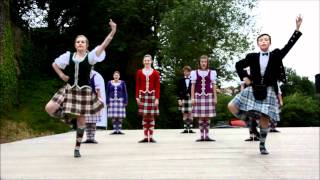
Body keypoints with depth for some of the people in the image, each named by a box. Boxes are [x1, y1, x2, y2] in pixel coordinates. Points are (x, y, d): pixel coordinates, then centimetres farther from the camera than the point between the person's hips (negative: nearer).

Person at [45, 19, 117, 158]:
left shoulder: (90, 56, -4)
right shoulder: (69, 56, 5)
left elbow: (104, 44, -17)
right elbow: (54, 64, 19)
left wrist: (113, 31, -29)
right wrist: (62, 75, 5)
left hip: (84, 91, -2)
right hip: (69, 89, 3)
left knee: (81, 120, 3)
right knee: (49, 108, -13)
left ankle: (77, 148, 19)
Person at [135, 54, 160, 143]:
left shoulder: (155, 73, 2)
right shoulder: (139, 72, 6)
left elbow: (157, 87, 0)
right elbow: (137, 86, 6)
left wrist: (157, 98, -7)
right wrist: (137, 97, -1)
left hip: (152, 96, -1)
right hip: (143, 96, 1)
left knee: (151, 116, 1)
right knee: (144, 116, 2)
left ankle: (151, 137, 6)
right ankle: (145, 137, 7)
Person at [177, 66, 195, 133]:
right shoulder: (181, 80, 9)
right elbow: (178, 91, 7)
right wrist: (179, 99, -2)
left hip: (191, 99, -1)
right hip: (183, 99, 1)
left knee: (190, 114, -3)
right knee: (184, 114, 2)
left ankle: (190, 128, 0)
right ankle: (185, 128, 5)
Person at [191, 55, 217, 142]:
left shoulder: (212, 72, 7)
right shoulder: (195, 73, 6)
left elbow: (213, 86, 7)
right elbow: (193, 86, 5)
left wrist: (215, 97, 3)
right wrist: (192, 98, -1)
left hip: (208, 96, 0)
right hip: (198, 96, 0)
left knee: (207, 117, 1)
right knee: (200, 117, 0)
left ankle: (207, 135, 6)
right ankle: (202, 136, 5)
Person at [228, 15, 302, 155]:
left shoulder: (276, 55, 5)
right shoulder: (252, 57, 6)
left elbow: (288, 46, -7)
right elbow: (238, 65, 17)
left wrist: (297, 29, -15)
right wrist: (244, 77, 3)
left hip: (268, 91, -1)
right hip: (254, 90, 2)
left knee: (264, 120, -4)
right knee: (232, 106, -13)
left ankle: (262, 145, 17)